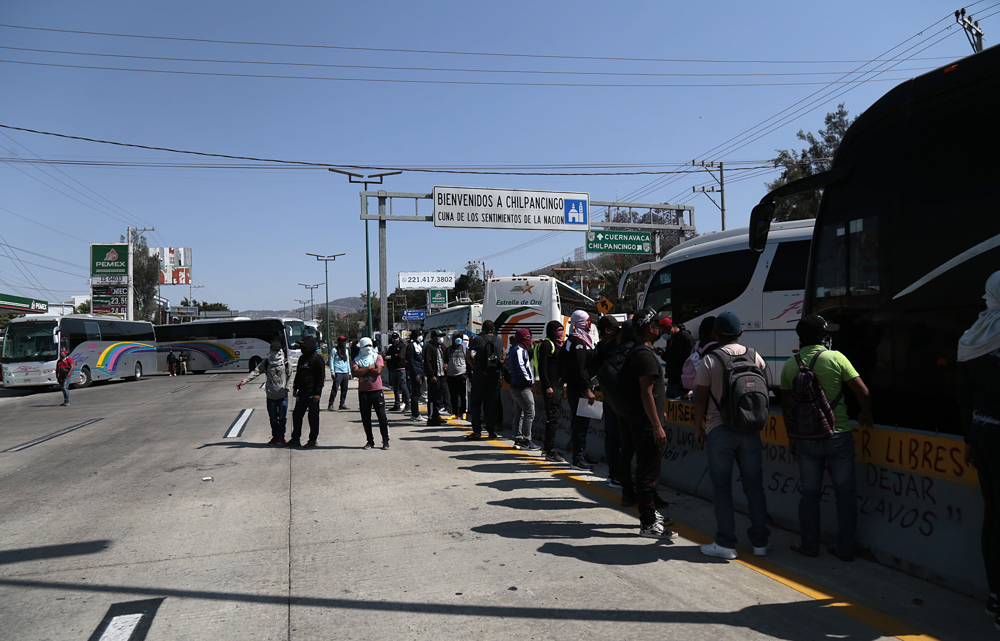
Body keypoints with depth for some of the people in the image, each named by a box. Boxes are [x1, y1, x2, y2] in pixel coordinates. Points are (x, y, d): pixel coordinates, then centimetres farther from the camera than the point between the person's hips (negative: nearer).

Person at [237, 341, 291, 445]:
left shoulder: (286, 363, 0)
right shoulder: (266, 363, 2)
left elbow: (289, 376, 7)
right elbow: (255, 372, -6)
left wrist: (286, 388, -2)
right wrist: (244, 381, -17)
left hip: (283, 395, -1)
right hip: (271, 395, 2)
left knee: (282, 417, 0)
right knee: (272, 418, 7)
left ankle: (281, 437, 13)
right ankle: (275, 437, 20)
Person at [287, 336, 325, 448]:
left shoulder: (317, 359, -9)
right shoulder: (302, 358, 15)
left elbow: (321, 377, -12)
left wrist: (317, 392, -17)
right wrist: (295, 388, 17)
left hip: (312, 392, -8)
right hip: (302, 391, 8)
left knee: (313, 416, 1)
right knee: (296, 414, 8)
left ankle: (312, 440, 9)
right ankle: (295, 439, 17)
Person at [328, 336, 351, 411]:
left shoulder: (346, 350, 16)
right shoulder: (335, 350, -2)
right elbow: (331, 361, -3)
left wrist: (349, 372, 19)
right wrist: (332, 373, -9)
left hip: (345, 373, 6)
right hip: (338, 373, -6)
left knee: (344, 390, 7)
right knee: (335, 389, -10)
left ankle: (342, 404, 15)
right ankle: (330, 405, -6)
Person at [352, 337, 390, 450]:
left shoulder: (377, 357, 4)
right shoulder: (357, 360, 7)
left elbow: (378, 371, -12)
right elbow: (355, 372, -11)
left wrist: (363, 371, -8)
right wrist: (369, 368, -11)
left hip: (376, 391, -2)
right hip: (363, 392, 2)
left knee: (382, 416, 0)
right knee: (366, 419, 7)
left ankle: (385, 440, 9)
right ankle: (370, 441, 18)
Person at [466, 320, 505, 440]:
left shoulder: (478, 339, -6)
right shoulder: (499, 340, 5)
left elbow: (468, 356, -5)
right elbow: (504, 356, 16)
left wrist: (474, 367, 4)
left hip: (479, 377, -3)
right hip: (495, 377, 3)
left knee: (475, 403, 4)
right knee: (492, 404, 9)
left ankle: (477, 430, -2)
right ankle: (492, 431, 10)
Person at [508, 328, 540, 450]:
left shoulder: (516, 349, 19)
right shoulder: (519, 350, -13)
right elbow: (520, 366, -23)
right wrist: (529, 380, -14)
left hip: (516, 386, 11)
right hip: (523, 388, -11)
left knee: (519, 414, 12)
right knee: (530, 413, -8)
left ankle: (518, 440, 16)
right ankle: (526, 440, -6)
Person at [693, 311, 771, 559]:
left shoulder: (709, 360, -6)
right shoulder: (756, 358, 4)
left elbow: (700, 398, -5)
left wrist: (698, 427, 7)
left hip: (719, 430, -3)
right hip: (750, 431, 4)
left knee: (722, 487, 4)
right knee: (754, 486, 11)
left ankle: (726, 543, 7)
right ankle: (760, 541, 19)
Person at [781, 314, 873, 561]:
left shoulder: (790, 365, 2)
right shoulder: (835, 358, -6)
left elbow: (786, 405, 6)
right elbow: (862, 390, -7)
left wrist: (791, 437, 14)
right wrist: (866, 414, 13)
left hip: (806, 439, 2)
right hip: (839, 436, -2)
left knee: (810, 493, 10)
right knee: (845, 492, 9)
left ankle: (809, 545, 19)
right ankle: (845, 547, 16)